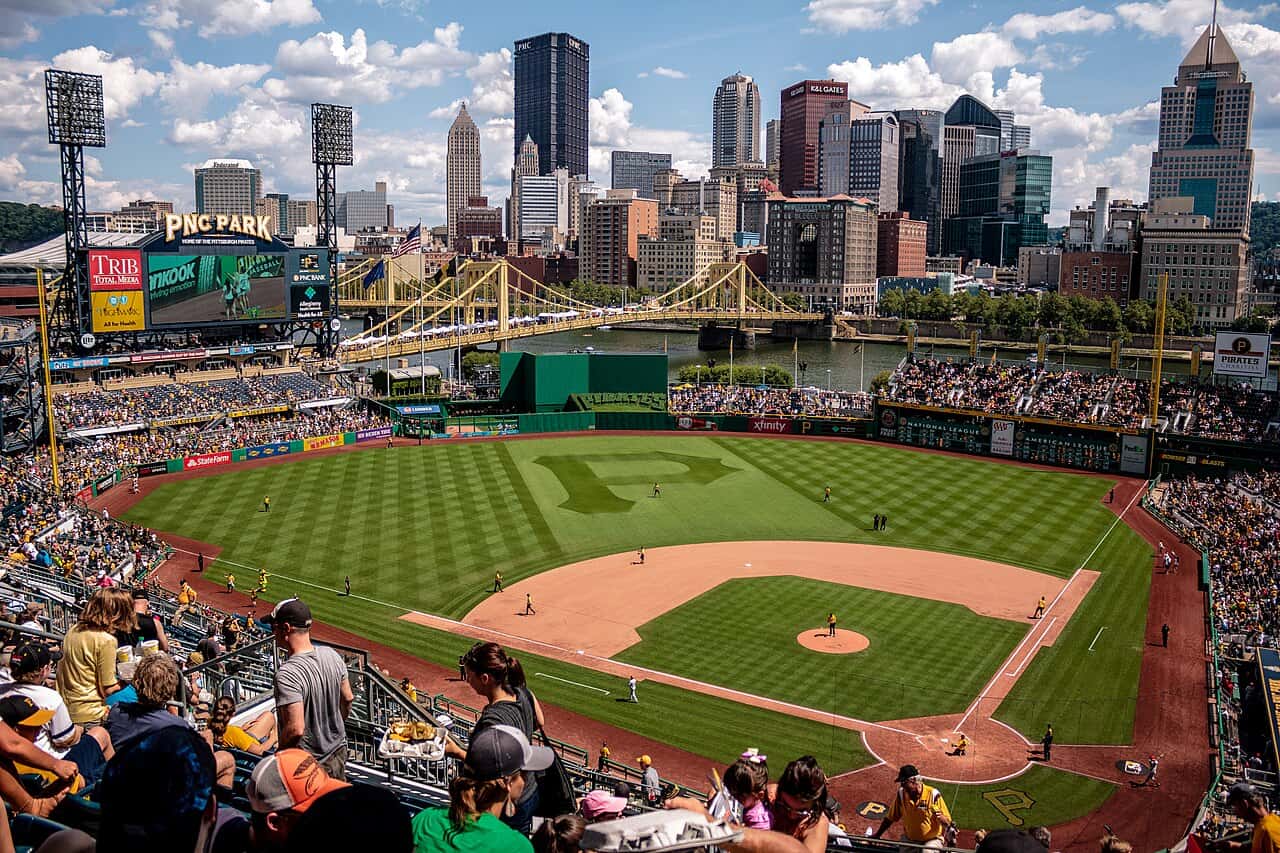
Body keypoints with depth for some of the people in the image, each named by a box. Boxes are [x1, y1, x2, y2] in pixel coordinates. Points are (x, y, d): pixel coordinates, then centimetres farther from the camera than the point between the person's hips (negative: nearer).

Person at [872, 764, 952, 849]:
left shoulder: (933, 795, -18)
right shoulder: (901, 794, -8)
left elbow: (947, 823, -15)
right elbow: (891, 818, 4)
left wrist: (940, 817, -38)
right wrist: (877, 835, 4)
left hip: (932, 839, -4)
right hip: (909, 840, 4)